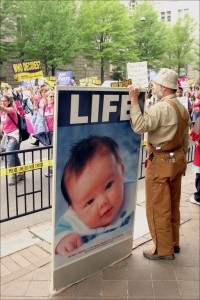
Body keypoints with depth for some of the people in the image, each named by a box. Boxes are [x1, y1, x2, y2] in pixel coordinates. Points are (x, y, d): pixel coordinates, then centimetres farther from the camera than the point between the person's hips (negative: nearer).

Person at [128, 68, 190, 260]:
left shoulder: (162, 108, -19)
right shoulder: (182, 108, 10)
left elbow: (139, 126, -28)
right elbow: (185, 140, 13)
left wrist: (134, 100, -23)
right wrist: (180, 157, 21)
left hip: (161, 163, -9)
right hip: (177, 159, 9)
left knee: (158, 208, 2)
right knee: (173, 205, 18)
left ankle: (163, 249, 14)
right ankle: (173, 243, 32)